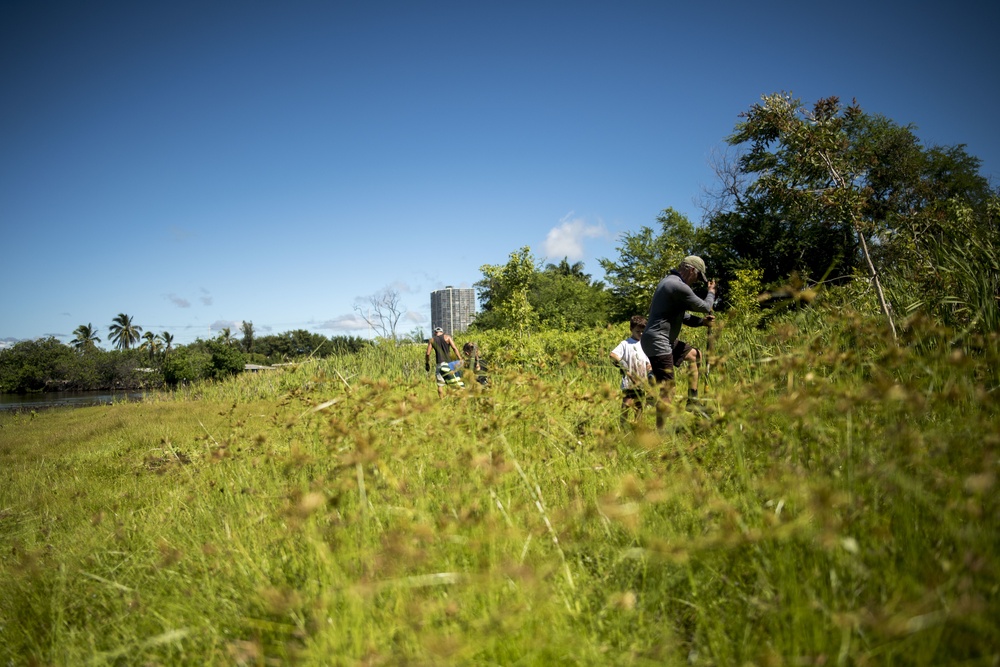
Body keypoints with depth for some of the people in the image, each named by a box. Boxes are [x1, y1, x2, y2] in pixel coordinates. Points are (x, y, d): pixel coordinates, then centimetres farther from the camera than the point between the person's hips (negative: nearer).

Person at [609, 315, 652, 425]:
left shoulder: (644, 345, 14)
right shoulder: (625, 344, -3)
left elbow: (647, 363, 18)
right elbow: (612, 355, -16)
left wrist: (650, 369, -2)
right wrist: (621, 362, -26)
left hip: (641, 382, 6)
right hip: (629, 382, -5)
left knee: (639, 405, 11)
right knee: (627, 404, -14)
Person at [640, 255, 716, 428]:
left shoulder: (668, 281, 15)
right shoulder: (680, 287, -19)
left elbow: (680, 314, 23)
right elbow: (705, 307, -6)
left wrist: (700, 321, 9)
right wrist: (711, 292, 15)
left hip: (666, 341, 11)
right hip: (658, 342, -11)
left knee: (695, 354, 24)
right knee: (667, 390, -10)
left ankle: (692, 400, 22)